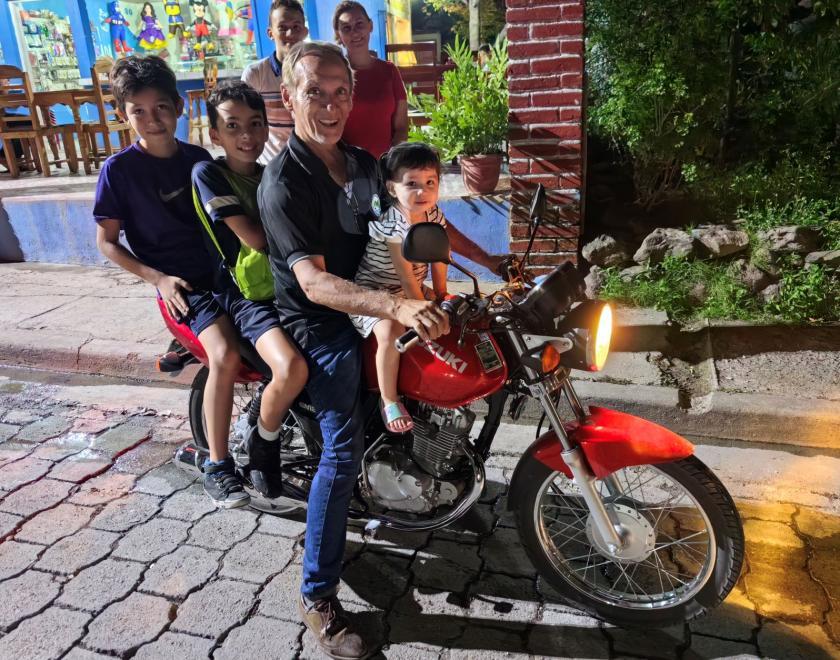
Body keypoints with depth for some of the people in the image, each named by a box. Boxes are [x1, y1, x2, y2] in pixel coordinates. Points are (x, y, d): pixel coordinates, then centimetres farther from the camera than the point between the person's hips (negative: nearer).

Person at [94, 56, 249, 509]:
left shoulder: (199, 158, 8)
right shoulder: (119, 169, -4)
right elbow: (106, 241, 0)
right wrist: (158, 278, -12)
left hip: (224, 268, 5)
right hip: (182, 284, -5)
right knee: (225, 355, -28)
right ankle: (217, 466, -11)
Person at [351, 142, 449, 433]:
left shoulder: (433, 215, -2)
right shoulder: (394, 224, -26)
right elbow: (406, 277, -27)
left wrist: (441, 296, 4)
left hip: (412, 291, 8)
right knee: (392, 332, -34)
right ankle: (389, 401, -15)